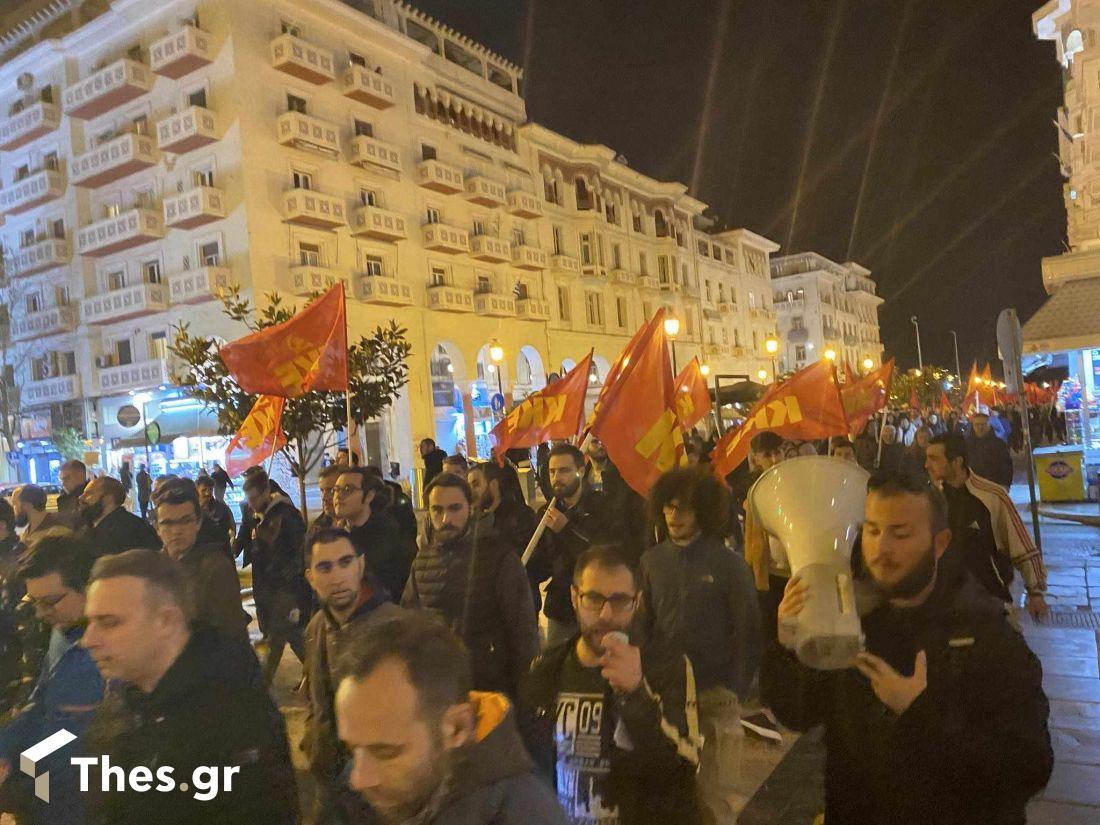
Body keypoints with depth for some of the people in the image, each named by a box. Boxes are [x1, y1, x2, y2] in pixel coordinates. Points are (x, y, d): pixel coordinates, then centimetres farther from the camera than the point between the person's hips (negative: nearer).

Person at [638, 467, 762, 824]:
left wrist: (736, 693, -7)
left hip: (714, 696, -3)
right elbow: (643, 626, 6)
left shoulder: (730, 564, -6)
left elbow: (747, 633, -4)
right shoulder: (652, 561, 2)